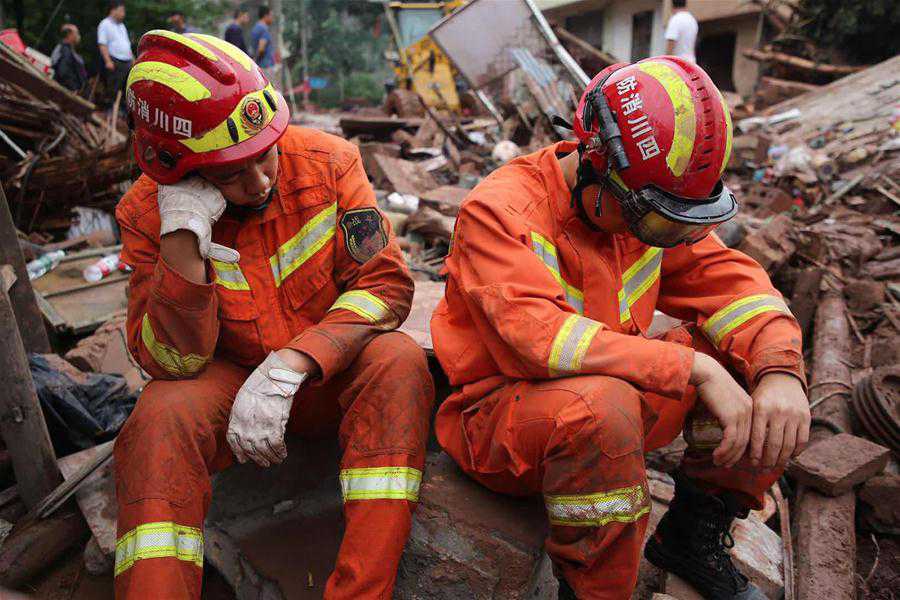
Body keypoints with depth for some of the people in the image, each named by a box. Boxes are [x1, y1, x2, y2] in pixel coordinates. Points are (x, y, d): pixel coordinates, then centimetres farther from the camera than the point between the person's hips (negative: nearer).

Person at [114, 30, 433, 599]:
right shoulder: (147, 212, -11)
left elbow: (387, 282, -18)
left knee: (399, 361, -30)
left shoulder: (328, 160, -13)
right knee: (162, 415, -30)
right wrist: (181, 240, -31)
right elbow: (172, 362, -15)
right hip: (231, 377, 1)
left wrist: (289, 366, -29)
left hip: (333, 371, 0)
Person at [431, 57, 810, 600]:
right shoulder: (498, 212, -21)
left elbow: (729, 279, -3)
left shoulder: (646, 202, 0)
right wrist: (695, 368, -33)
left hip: (616, 399, 7)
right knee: (601, 404, -39)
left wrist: (780, 371, -22)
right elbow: (540, 336, -33)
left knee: (754, 354, -6)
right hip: (500, 412, -6)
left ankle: (693, 536, 10)